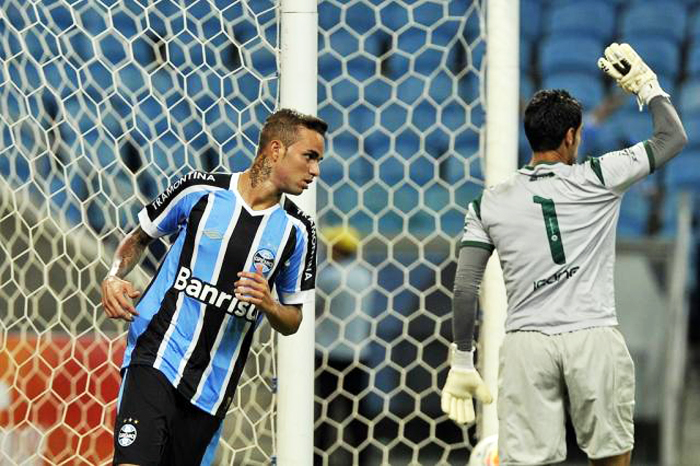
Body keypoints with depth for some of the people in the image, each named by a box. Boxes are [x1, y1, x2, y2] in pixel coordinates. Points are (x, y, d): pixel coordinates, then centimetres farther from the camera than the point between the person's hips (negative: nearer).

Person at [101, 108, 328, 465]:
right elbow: (139, 237, 13)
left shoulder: (296, 230, 2)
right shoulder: (200, 189, -4)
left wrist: (268, 304, -11)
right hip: (157, 354, -3)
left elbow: (292, 321, 11)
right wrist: (114, 278, -6)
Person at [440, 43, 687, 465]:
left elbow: (465, 287, 3)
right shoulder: (598, 179, 2)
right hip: (594, 336, -1)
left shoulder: (489, 204, 7)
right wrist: (645, 83, 25)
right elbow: (674, 137, 12)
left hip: (526, 342, 1)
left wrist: (462, 362, 10)